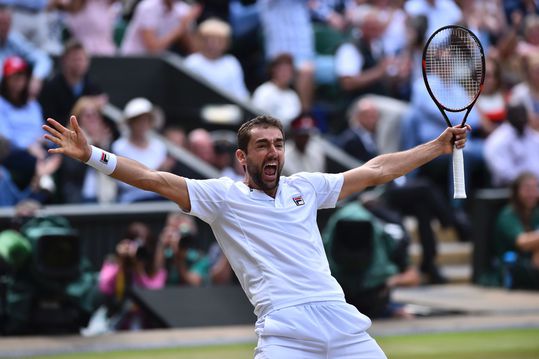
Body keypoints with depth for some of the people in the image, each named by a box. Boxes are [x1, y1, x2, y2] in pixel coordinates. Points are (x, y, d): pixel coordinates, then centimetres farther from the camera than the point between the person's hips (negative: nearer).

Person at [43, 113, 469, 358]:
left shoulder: (306, 186, 17)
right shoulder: (223, 196, 6)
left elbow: (376, 170, 24)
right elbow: (156, 179, -3)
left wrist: (438, 146, 23)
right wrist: (92, 155, -13)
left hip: (339, 316, 4)